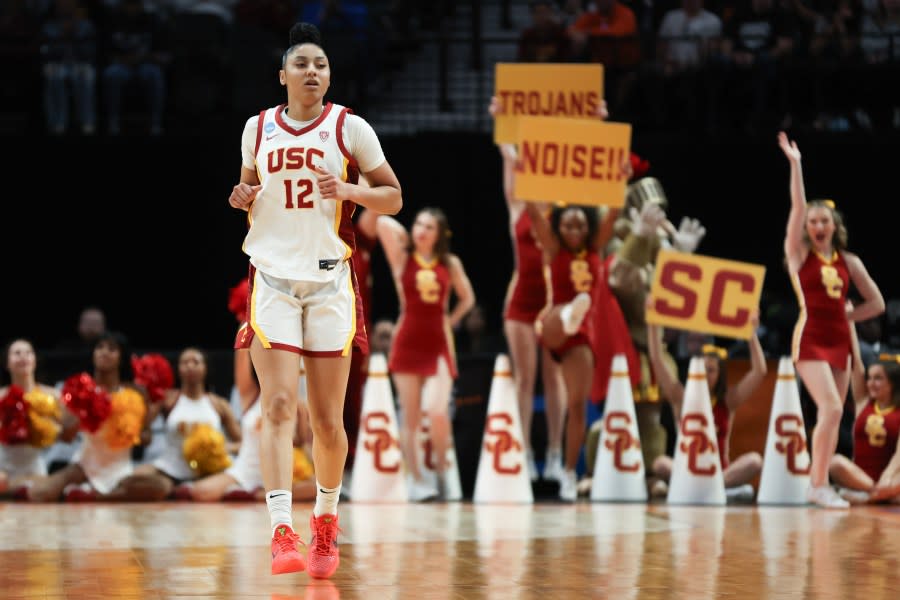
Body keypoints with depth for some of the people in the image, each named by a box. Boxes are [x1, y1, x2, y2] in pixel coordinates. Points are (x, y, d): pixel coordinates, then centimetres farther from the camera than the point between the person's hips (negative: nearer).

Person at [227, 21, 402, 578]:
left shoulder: (349, 127, 0)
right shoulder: (258, 128, 7)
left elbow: (394, 197, 3)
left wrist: (351, 191, -16)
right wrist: (243, 198, -1)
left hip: (331, 281, -1)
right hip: (273, 276, 1)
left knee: (328, 420, 4)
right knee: (279, 407, -13)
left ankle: (326, 520, 26)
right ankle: (282, 533, -19)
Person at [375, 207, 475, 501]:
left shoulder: (450, 264, 6)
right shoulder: (402, 258, 1)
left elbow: (467, 298, 18)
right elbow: (383, 223, -12)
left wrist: (449, 321, 8)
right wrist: (403, 237, 4)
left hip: (439, 344, 0)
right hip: (407, 342, 0)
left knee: (437, 412, -15)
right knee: (410, 418, 1)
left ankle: (442, 473, 6)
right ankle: (415, 481, 6)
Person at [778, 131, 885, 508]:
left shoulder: (849, 262, 8)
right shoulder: (799, 253, 0)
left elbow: (876, 303, 13)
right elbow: (797, 207, -11)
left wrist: (842, 317, 6)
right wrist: (795, 164, -13)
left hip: (839, 342, 5)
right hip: (809, 340, -5)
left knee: (831, 415, 6)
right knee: (831, 409, -18)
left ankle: (818, 484, 13)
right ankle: (820, 485, -12)